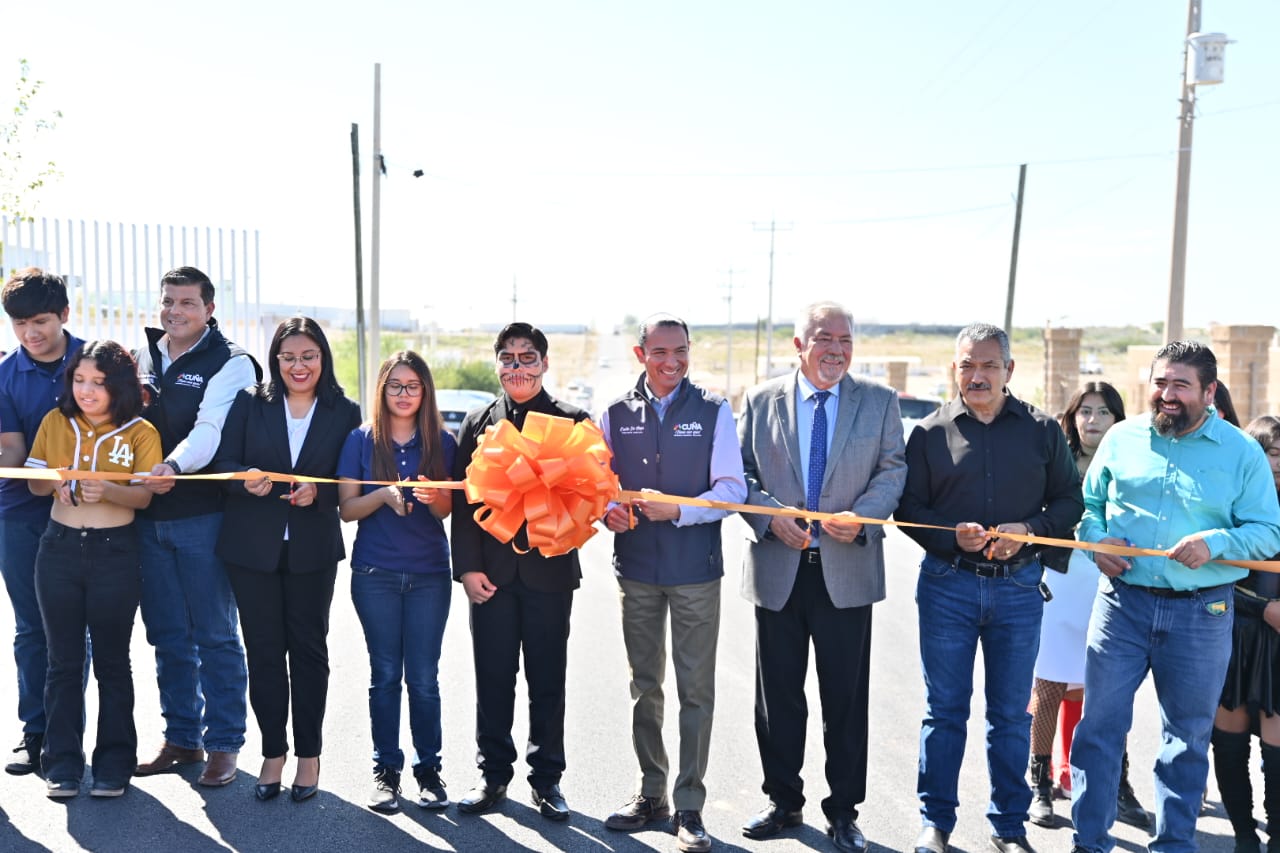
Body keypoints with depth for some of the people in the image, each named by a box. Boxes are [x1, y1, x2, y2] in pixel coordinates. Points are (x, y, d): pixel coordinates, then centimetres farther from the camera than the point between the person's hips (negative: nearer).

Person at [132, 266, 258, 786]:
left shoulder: (230, 364, -6)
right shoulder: (143, 357, 15)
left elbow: (210, 429, -21)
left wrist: (174, 465, -39)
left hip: (202, 515, -6)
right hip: (148, 515, 6)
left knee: (215, 635, 1)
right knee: (167, 634, 13)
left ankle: (223, 744, 12)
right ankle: (181, 738, 25)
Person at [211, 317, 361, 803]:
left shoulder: (344, 413, 2)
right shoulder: (249, 404, 4)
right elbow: (223, 462, 0)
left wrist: (317, 493, -19)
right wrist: (246, 481, -21)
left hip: (312, 549, 0)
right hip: (252, 546, 1)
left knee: (308, 649, 8)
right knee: (263, 649, 5)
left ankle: (308, 754, 19)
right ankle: (273, 753, 18)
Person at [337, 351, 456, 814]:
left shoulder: (441, 442, 2)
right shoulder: (362, 439, 1)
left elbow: (447, 509, 4)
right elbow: (347, 508, 0)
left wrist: (434, 497, -18)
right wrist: (384, 495, -19)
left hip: (429, 573, 0)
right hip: (375, 574, 0)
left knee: (423, 676, 3)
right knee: (385, 673, 7)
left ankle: (429, 767, 16)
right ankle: (386, 768, 19)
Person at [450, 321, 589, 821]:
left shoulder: (572, 422, 3)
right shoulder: (477, 423, 8)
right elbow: (463, 500, 3)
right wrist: (468, 567, -5)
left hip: (550, 570, -1)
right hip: (491, 572, 1)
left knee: (547, 680, 8)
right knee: (493, 678, 9)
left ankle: (546, 779, 22)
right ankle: (493, 775, 24)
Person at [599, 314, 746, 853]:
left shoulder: (714, 411, 0)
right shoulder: (616, 414, 6)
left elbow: (732, 488, -4)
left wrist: (679, 510, -19)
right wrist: (607, 510, -14)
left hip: (695, 570, -2)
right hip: (636, 567, 2)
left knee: (695, 691, 3)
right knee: (644, 687, 13)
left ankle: (689, 806, 16)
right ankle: (651, 794, 28)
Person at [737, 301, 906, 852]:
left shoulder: (880, 402, 4)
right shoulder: (760, 401, 4)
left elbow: (892, 470, 1)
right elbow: (741, 474, 3)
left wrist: (862, 517, -16)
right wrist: (771, 517, -14)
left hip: (848, 572, 0)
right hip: (777, 570, 1)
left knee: (846, 699, 8)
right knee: (777, 696, 12)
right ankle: (783, 801, 29)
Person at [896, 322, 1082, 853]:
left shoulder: (1042, 430, 4)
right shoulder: (930, 432, 2)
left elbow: (1069, 501, 6)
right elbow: (908, 508, 3)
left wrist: (1027, 529, -12)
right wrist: (952, 535, -15)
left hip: (1017, 586, 1)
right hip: (947, 584, 0)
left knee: (1011, 714, 10)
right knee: (944, 710, 8)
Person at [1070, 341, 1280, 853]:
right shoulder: (1122, 437, 5)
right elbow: (1088, 502, 13)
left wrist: (1215, 543, -20)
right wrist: (1097, 539, -6)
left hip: (1201, 613, -1)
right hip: (1122, 602, 1)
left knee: (1188, 737, 12)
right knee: (1100, 724, 4)